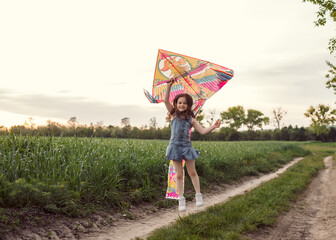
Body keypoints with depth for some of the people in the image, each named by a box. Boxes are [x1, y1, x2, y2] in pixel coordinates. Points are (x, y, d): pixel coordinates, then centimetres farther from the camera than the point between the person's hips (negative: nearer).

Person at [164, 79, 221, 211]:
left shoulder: (191, 119, 5)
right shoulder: (174, 114, 4)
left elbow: (203, 131, 0)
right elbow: (166, 100, -6)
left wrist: (213, 127, -17)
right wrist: (169, 86, -18)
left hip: (187, 146, 1)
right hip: (175, 146, -1)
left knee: (192, 172, 9)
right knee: (179, 175, 4)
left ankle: (198, 195, 23)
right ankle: (181, 200, 11)